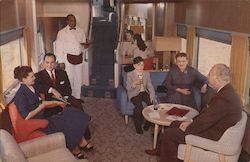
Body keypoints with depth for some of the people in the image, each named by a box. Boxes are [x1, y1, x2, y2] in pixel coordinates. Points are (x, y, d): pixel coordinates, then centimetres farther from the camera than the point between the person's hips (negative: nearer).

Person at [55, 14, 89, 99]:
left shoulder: (80, 31, 9)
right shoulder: (62, 32, -2)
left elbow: (84, 43, 17)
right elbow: (59, 48, -4)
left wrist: (86, 44, -9)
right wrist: (61, 62, -10)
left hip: (79, 58, 4)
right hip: (68, 58, -4)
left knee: (78, 79, 10)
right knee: (69, 79, -2)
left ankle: (77, 98, 23)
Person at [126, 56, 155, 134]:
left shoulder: (147, 73, 7)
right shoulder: (130, 74, -5)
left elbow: (150, 85, 2)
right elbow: (128, 88, -11)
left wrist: (152, 94, -17)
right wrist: (135, 83, -32)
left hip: (144, 92, 4)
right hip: (134, 93, -4)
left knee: (151, 102, -26)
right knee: (139, 105, -32)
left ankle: (148, 122, -2)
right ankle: (138, 125, -10)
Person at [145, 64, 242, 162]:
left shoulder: (223, 98, -30)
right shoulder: (227, 91, 3)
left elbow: (203, 123, -26)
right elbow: (207, 113, 10)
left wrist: (187, 129, -10)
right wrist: (191, 122, 4)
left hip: (212, 136, -10)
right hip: (212, 126, 10)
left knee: (169, 133, -6)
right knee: (175, 124, 15)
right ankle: (160, 150, 30)